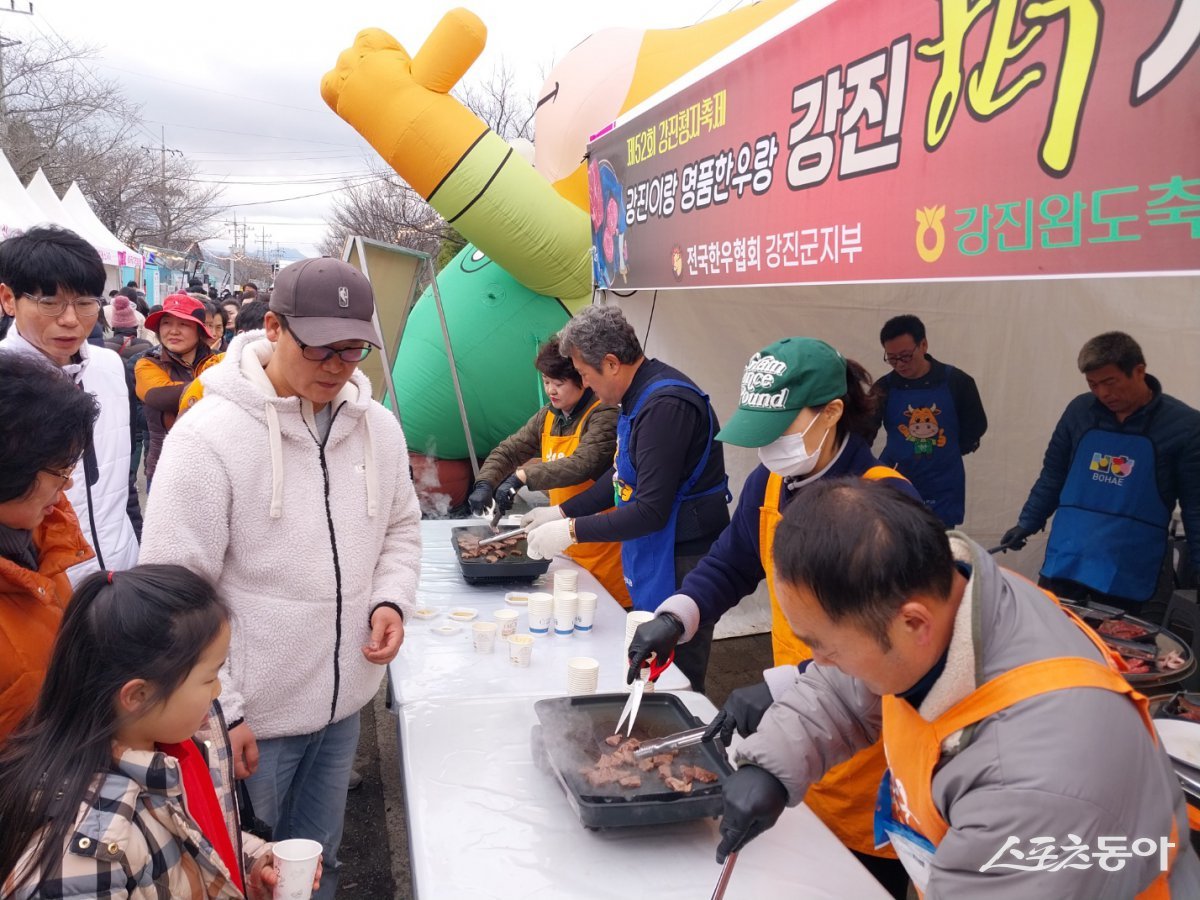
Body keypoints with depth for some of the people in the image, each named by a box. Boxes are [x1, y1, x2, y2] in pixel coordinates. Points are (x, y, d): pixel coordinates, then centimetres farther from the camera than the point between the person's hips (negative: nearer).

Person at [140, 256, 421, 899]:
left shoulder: (379, 427, -1)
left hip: (344, 703, 5)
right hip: (248, 716, -5)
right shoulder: (208, 436, -18)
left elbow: (401, 528, 14)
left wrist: (392, 600, -5)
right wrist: (221, 712, -15)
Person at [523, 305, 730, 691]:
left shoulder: (666, 405, -24)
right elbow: (623, 476, 20)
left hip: (679, 565, -10)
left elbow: (651, 511, -25)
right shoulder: (640, 395, 8)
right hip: (650, 558, 10)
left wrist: (571, 530, -18)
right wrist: (561, 511, 16)